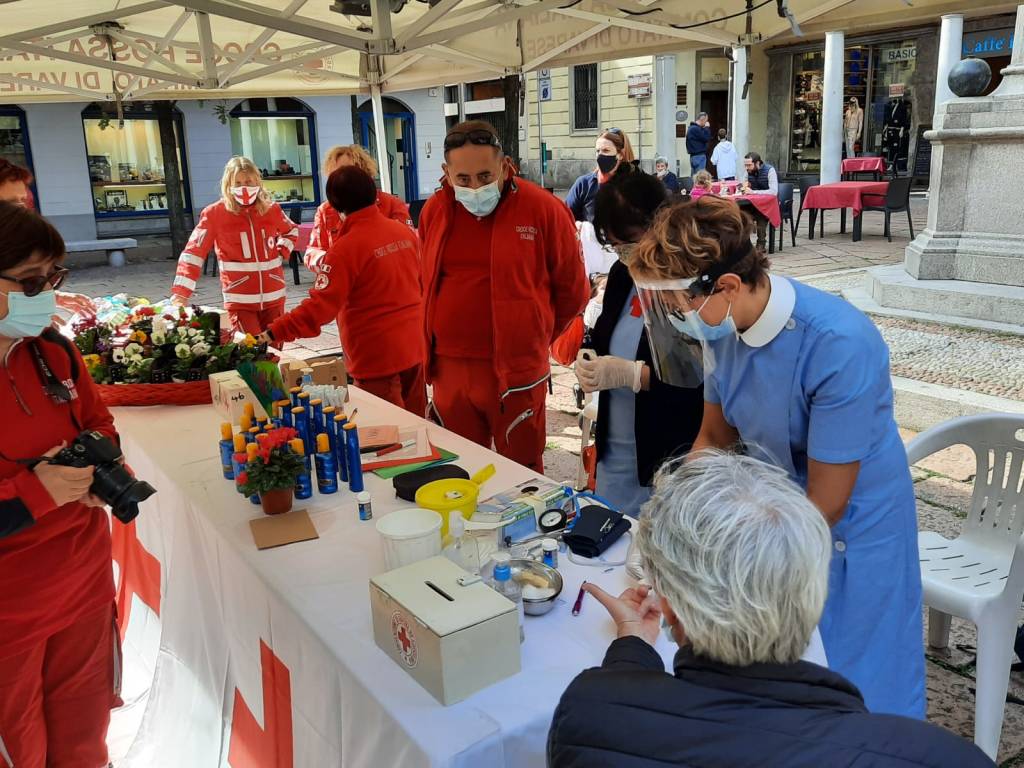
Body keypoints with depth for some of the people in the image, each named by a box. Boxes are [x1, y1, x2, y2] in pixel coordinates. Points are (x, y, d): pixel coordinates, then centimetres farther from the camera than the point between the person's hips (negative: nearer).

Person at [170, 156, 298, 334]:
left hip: (274, 297, 4)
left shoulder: (271, 209, 2)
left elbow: (291, 231, 24)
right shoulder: (215, 213, -7)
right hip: (239, 300, -3)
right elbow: (193, 253, -10)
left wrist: (282, 252, 4)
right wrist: (180, 294, -19)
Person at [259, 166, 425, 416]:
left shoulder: (346, 247, -17)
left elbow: (321, 305, -22)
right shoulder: (405, 231, 2)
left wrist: (273, 333, -21)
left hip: (377, 356, -6)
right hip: (414, 346, 6)